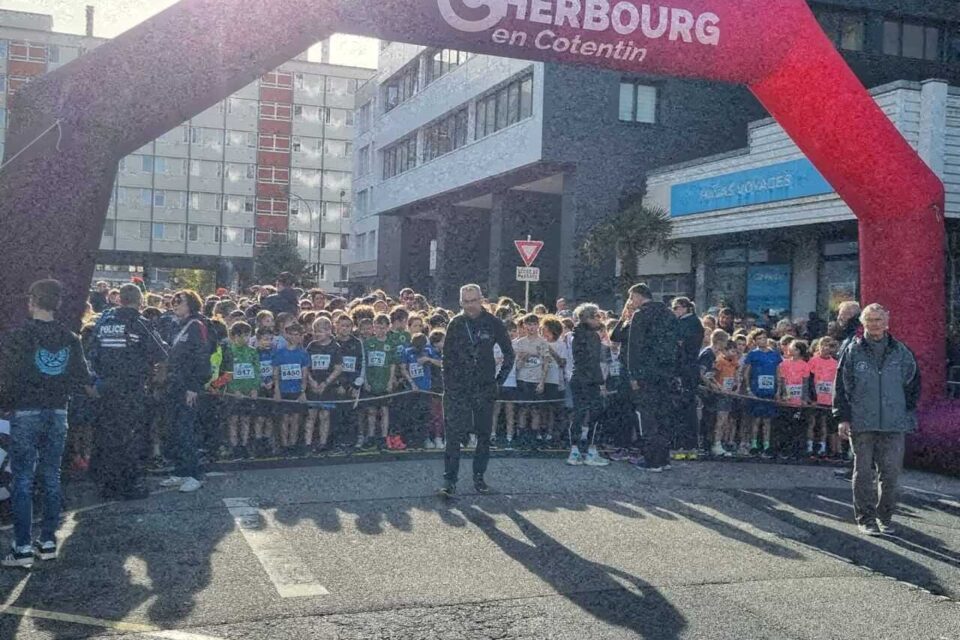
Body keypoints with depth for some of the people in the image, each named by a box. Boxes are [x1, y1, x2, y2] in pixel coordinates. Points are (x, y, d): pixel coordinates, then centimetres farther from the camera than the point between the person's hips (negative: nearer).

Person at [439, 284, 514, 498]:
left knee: (484, 434, 9)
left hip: (485, 388, 1)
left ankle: (479, 477, 22)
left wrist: (500, 380, 4)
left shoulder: (493, 324, 0)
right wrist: (448, 384, 1)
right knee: (453, 434, -8)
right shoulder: (455, 324, 2)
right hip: (458, 388, -1)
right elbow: (447, 356, 7)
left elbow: (509, 354, 10)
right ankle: (449, 480, -6)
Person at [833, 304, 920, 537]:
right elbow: (841, 387, 1)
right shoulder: (853, 352, 1)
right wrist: (843, 418, -4)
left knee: (891, 473, 3)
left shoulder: (901, 352, 6)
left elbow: (913, 385, 13)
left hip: (894, 424, 1)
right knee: (863, 472, 5)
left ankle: (885, 517, 18)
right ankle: (866, 518, 14)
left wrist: (909, 415, 5)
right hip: (861, 423, -1)